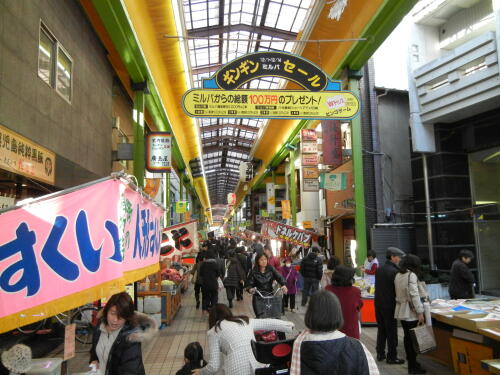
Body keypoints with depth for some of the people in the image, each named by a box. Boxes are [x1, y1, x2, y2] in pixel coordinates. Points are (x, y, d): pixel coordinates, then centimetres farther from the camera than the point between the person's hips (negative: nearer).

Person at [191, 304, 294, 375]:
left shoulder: (213, 332, 12)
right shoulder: (245, 320, 22)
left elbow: (214, 366, 8)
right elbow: (269, 323, 29)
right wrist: (290, 326, 44)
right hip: (258, 364, 4)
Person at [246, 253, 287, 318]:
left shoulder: (271, 269, -2)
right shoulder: (254, 272, -6)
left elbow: (279, 276, -13)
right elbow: (249, 284, -7)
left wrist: (284, 285, -32)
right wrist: (250, 289, -29)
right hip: (258, 298, -2)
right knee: (260, 317, -15)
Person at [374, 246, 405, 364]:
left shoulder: (379, 270, 5)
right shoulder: (394, 271, -18)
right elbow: (398, 289, -14)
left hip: (378, 304, 7)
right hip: (390, 306, -7)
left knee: (381, 330, 16)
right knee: (391, 332, 4)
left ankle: (380, 354, 24)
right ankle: (392, 357, 12)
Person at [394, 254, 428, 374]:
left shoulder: (398, 275, 11)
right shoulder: (411, 275, -14)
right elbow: (414, 295, -21)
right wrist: (420, 312, -19)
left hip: (401, 311, 8)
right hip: (411, 312, -8)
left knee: (407, 337, 15)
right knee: (413, 338, 1)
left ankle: (411, 362, 24)